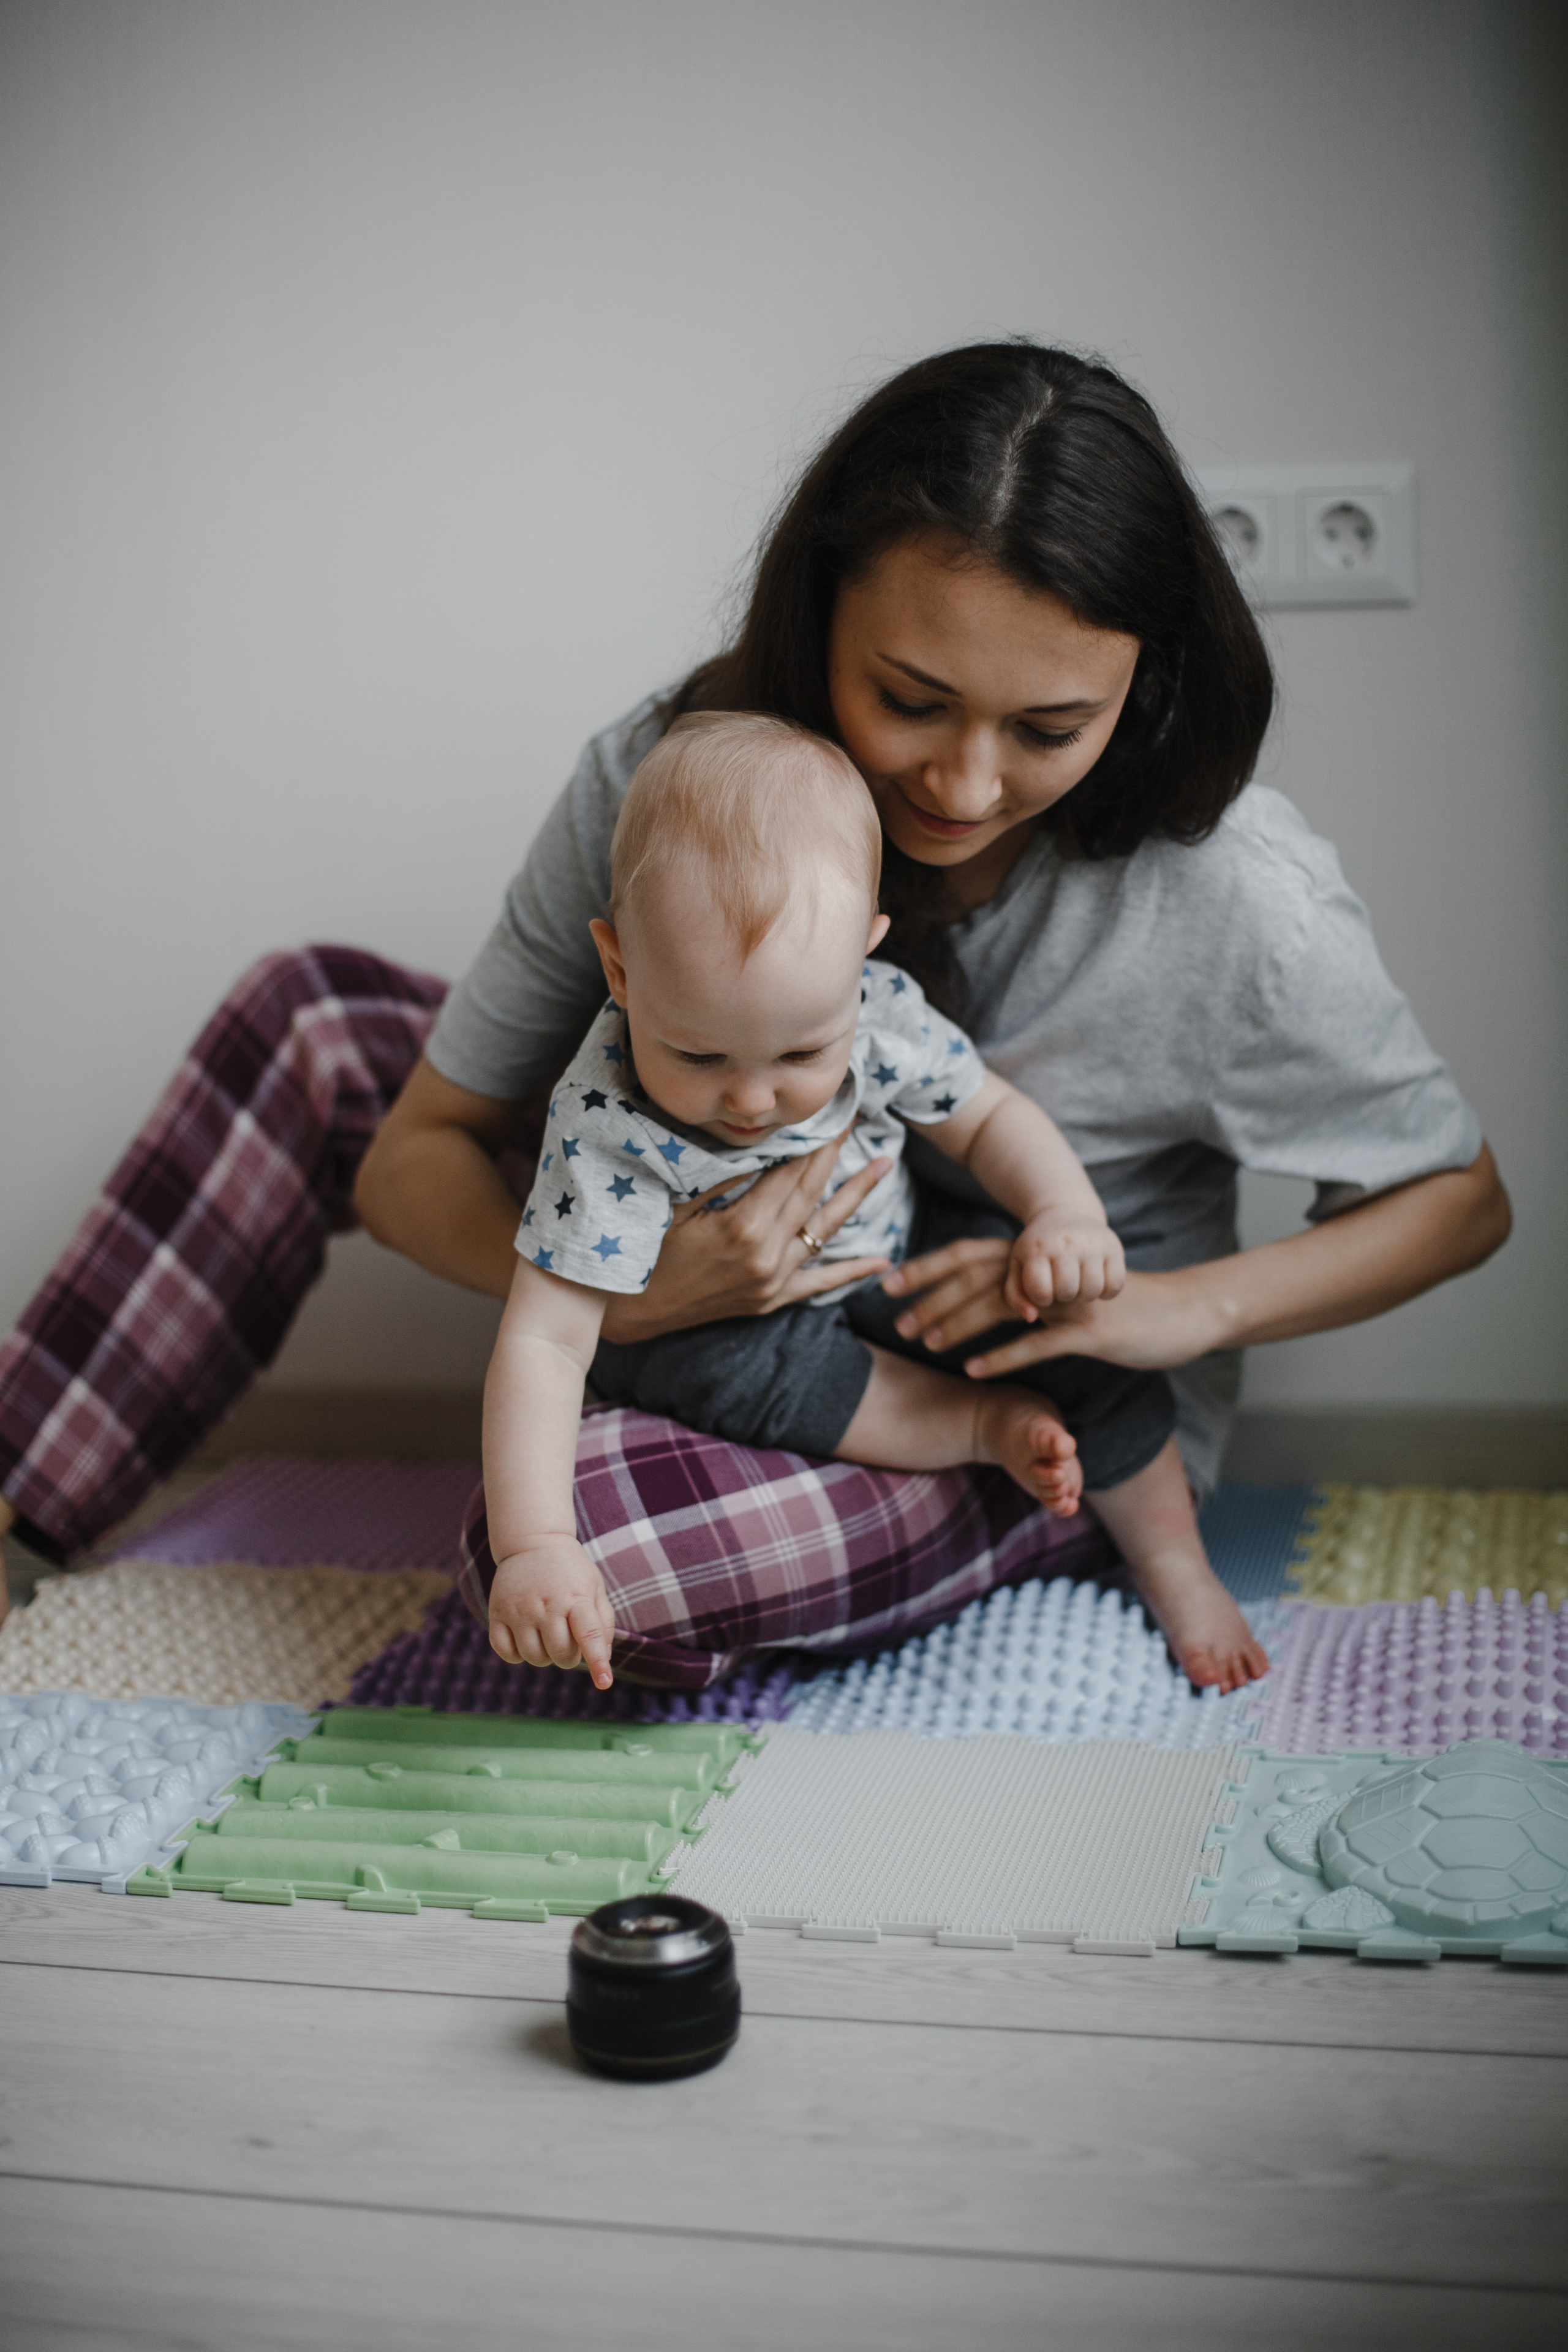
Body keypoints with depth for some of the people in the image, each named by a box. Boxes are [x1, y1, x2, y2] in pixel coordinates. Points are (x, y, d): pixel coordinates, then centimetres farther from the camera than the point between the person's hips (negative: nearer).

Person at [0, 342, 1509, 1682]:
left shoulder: (1237, 901, -27)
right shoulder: (663, 778, -20)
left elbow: (1459, 1199, -10)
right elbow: (418, 1152, -12)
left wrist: (1177, 1309, -27)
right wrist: (618, 1287, -34)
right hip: (734, 1293, 5)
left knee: (571, 1536, -34)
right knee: (310, 1023, -4)